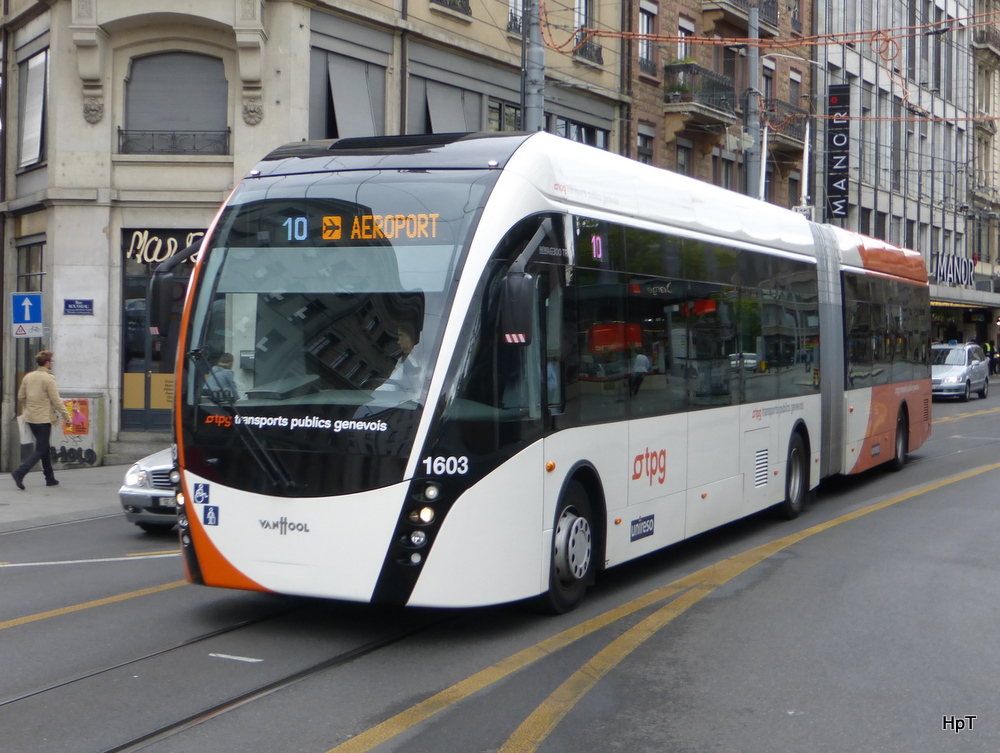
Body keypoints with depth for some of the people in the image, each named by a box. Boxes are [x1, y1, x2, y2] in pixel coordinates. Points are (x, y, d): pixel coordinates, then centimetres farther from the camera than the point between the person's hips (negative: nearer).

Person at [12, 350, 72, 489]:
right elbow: (56, 401, -16)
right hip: (44, 419, -8)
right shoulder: (49, 379, -14)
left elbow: (20, 397, 12)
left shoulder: (28, 377, 7)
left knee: (44, 447, 18)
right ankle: (20, 473, -17)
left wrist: (25, 410, 30)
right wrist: (67, 416, -10)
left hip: (30, 418, 8)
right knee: (40, 450, -2)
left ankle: (50, 478, 23)